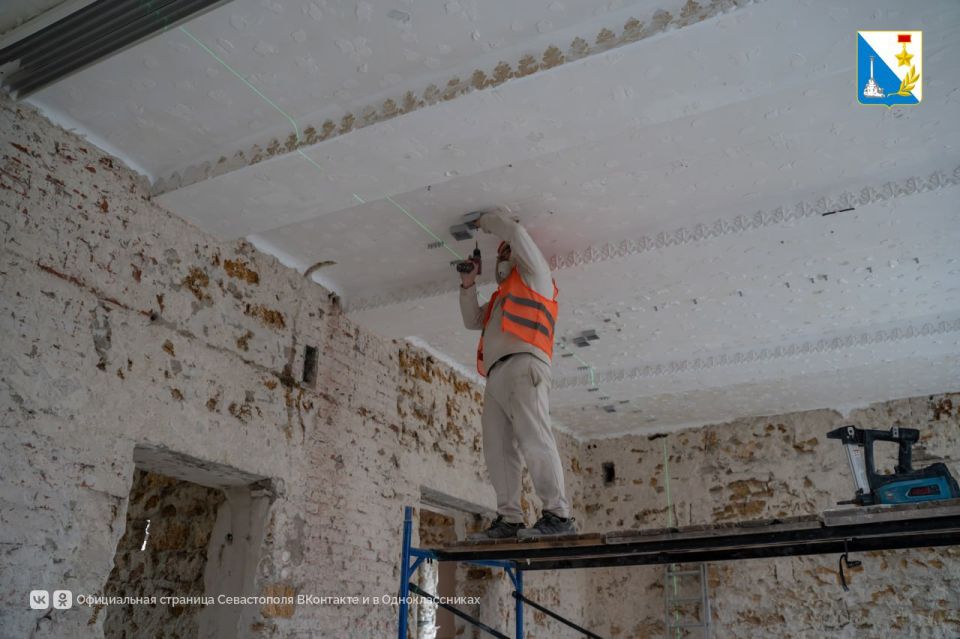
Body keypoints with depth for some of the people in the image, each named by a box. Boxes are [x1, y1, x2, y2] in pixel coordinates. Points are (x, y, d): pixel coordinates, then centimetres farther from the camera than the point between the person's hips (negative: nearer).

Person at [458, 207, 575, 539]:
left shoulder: (534, 275, 18)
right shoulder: (500, 297, 39)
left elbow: (516, 232, 8)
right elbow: (472, 320, 37)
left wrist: (487, 220, 22)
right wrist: (468, 285, 28)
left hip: (523, 366, -8)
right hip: (496, 376, 8)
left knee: (534, 440, -19)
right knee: (497, 449, -4)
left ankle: (558, 515, -22)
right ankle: (509, 519, -6)